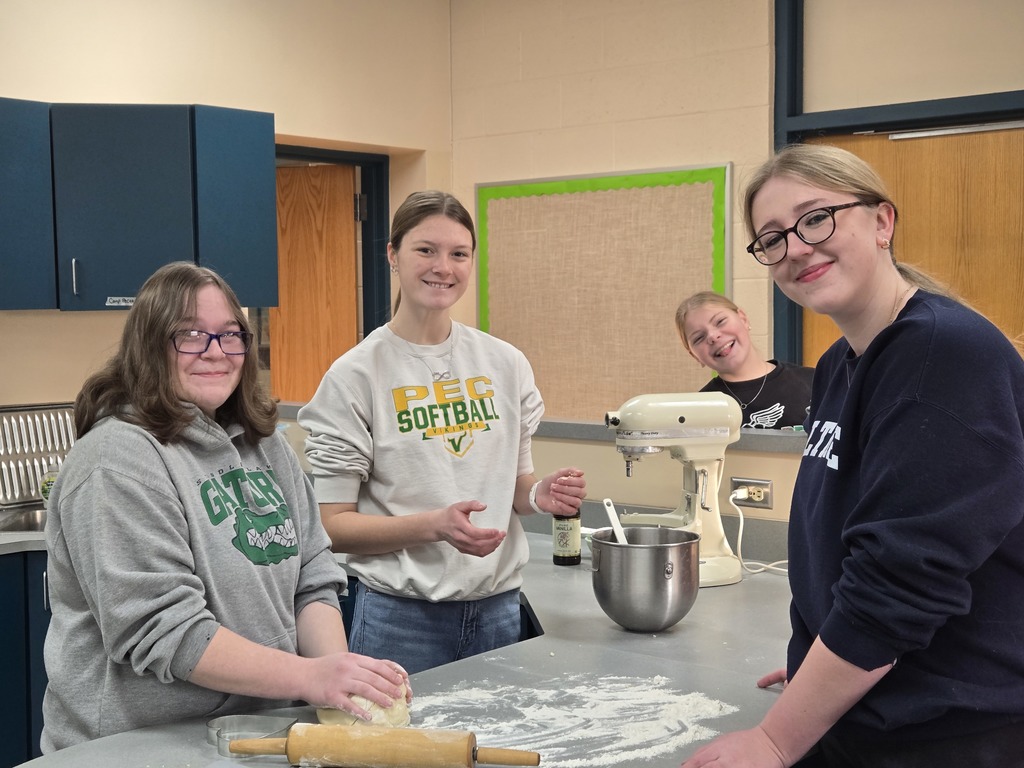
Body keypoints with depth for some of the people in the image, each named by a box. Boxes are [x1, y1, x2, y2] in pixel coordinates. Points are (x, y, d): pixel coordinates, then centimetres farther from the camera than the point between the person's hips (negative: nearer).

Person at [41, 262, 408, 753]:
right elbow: (160, 629, -18)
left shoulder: (264, 444, 10)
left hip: (263, 727, 6)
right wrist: (309, 677, -20)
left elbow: (313, 579, 9)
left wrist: (339, 670, -8)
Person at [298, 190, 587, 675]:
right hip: (400, 616, -4)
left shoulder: (507, 364, 6)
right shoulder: (355, 375, -8)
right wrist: (435, 525, -23)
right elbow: (332, 524, -10)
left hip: (499, 607, 5)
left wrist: (539, 495, -5)